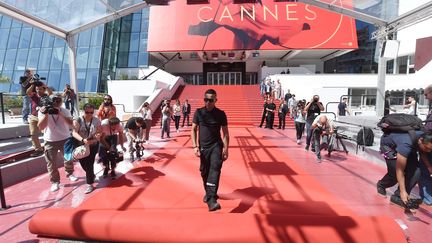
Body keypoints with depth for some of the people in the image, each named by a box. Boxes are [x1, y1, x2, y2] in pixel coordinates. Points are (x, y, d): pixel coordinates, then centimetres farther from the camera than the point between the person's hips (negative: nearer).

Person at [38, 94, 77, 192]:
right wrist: (46, 114, -28)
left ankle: (70, 173, 39)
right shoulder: (43, 111, -9)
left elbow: (71, 123, -19)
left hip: (65, 139, 1)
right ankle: (55, 181, 17)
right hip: (50, 141, -1)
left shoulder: (64, 111, -5)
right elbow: (41, 127, -19)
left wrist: (60, 113, -27)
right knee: (51, 162, 3)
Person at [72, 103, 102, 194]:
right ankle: (91, 175, 39)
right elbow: (74, 133, -22)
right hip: (81, 145, 1)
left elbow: (100, 132, 1)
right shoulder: (78, 120, -10)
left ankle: (90, 184, 5)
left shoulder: (96, 120, -5)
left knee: (89, 163, -4)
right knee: (83, 163, 9)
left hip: (93, 145, -1)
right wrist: (82, 140, -39)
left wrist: (98, 135, -24)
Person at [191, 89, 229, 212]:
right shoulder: (198, 112, 1)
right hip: (203, 147, 2)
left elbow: (225, 133, 2)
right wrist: (195, 146, -5)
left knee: (215, 170, -17)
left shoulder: (221, 114, -2)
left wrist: (226, 149, -3)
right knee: (204, 172, 13)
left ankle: (211, 199, -19)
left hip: (216, 146, -2)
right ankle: (208, 192, 37)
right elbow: (193, 130, 3)